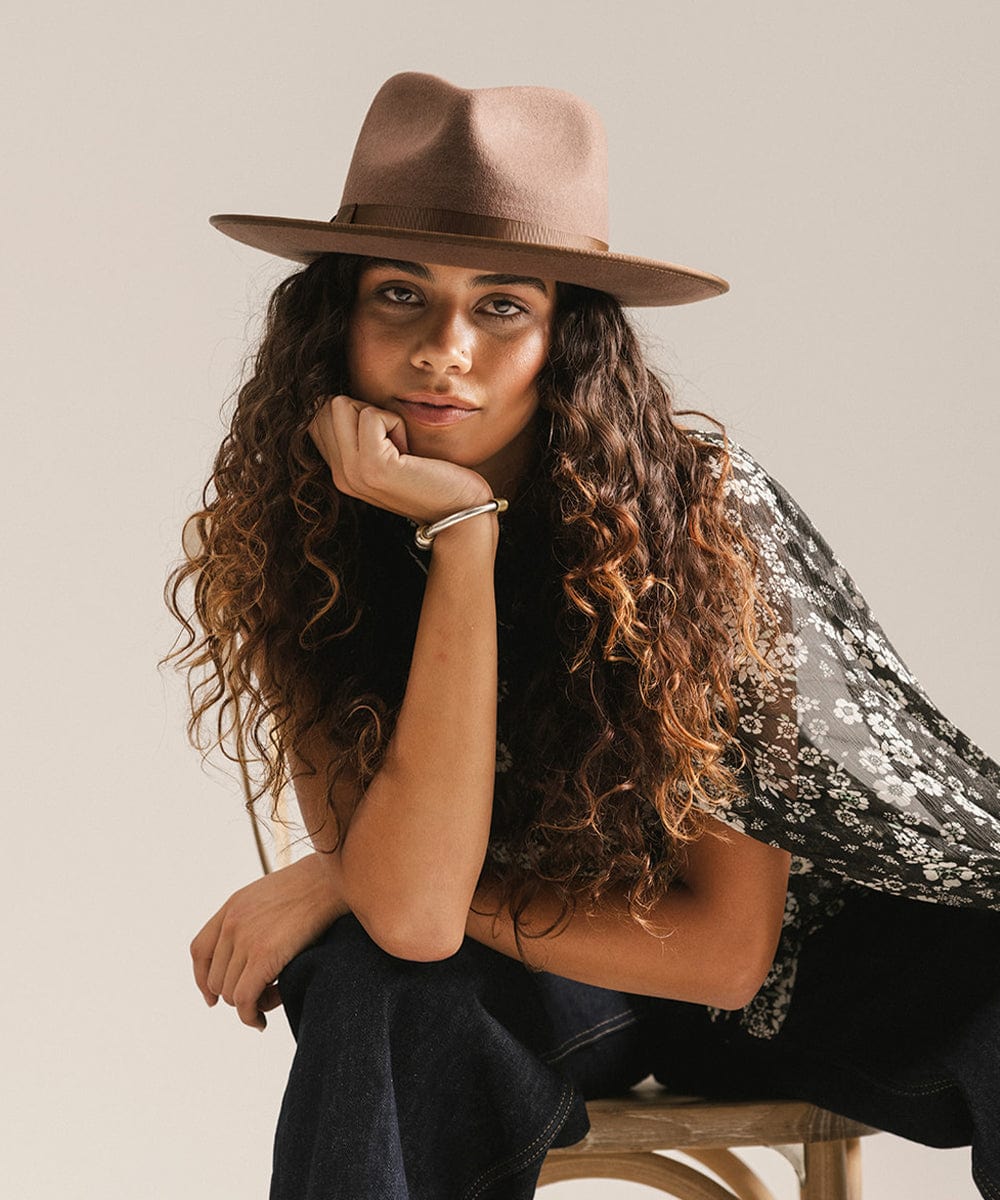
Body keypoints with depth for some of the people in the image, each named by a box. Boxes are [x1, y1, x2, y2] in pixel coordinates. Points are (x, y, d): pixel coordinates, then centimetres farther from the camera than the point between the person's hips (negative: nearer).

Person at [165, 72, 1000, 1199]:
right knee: (377, 992, -33)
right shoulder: (301, 536, -16)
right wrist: (460, 534, -33)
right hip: (524, 990, 1)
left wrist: (346, 883, -21)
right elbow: (411, 912, -29)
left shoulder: (699, 509, -23)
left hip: (809, 945, -1)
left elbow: (727, 950, -20)